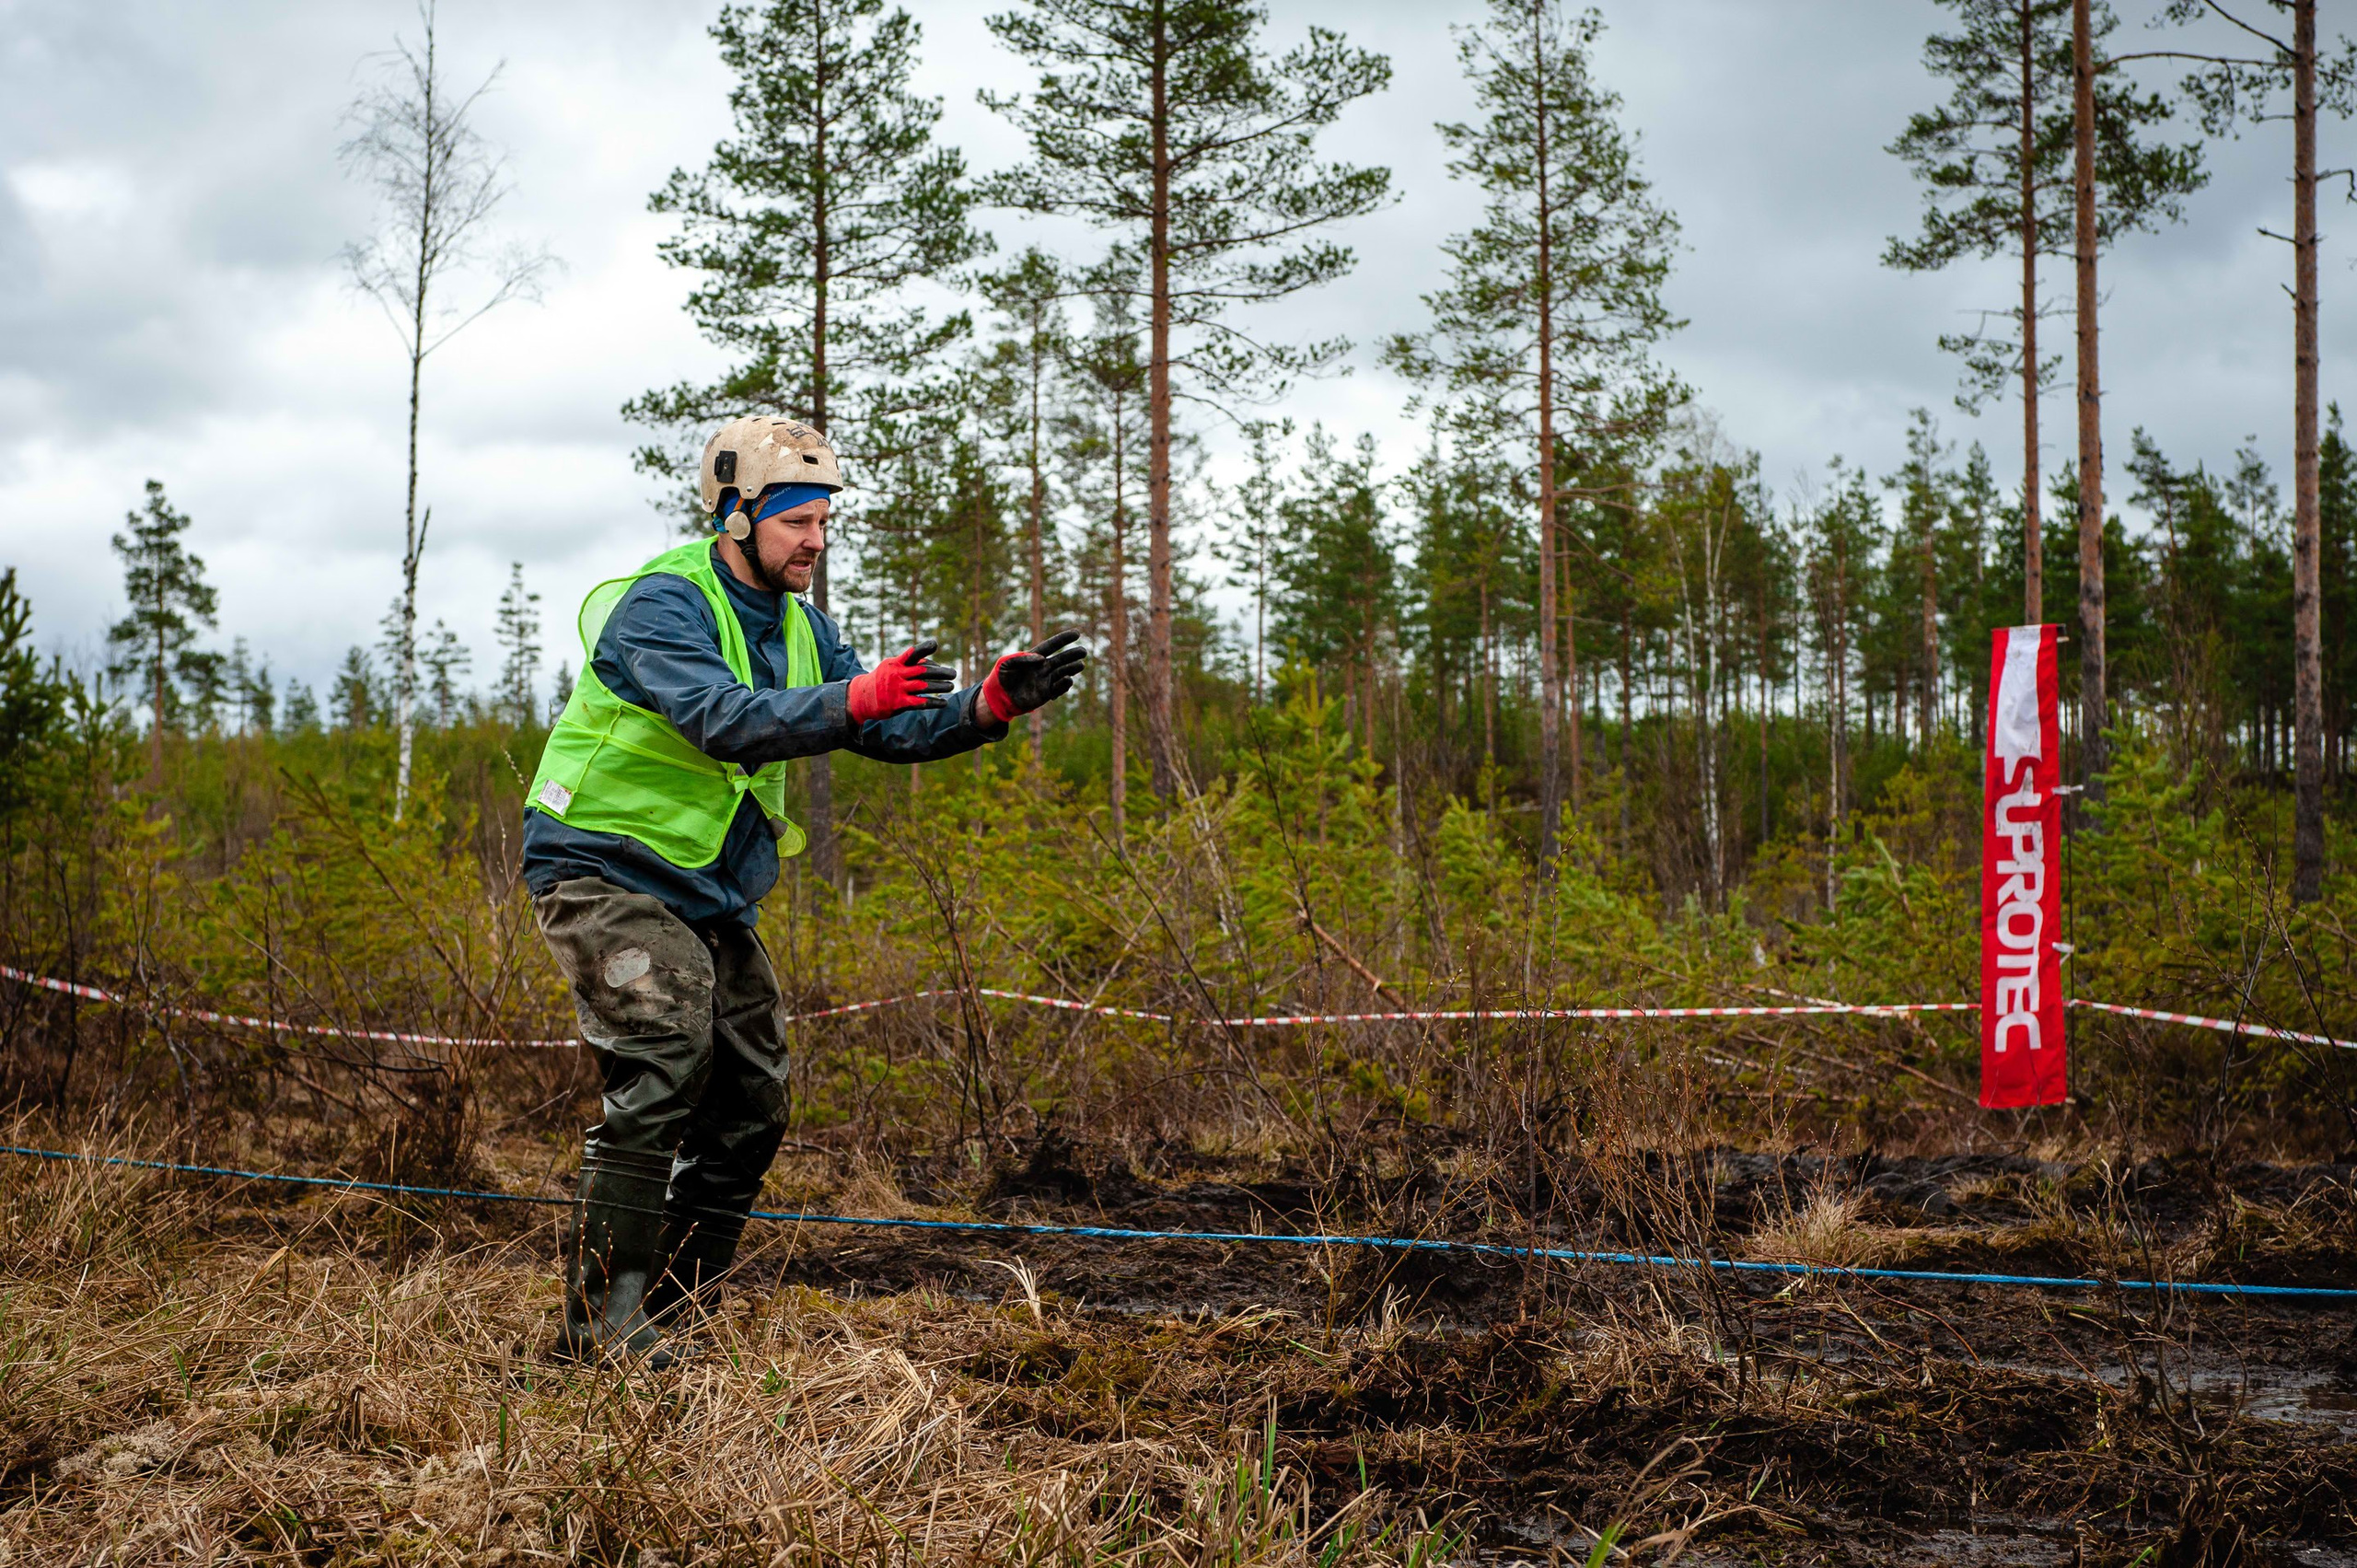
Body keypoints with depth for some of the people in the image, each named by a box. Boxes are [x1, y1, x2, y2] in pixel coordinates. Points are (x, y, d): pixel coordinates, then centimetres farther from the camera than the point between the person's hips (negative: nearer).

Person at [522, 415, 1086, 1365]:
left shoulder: (797, 625, 9)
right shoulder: (662, 605, -17)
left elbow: (888, 728, 4)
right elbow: (721, 719, -34)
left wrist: (990, 705, -13)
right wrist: (852, 700, -47)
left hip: (710, 897, 9)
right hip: (607, 874, -9)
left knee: (752, 1106, 6)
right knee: (665, 1065, -24)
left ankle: (651, 1315, 15)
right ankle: (599, 1321, -21)